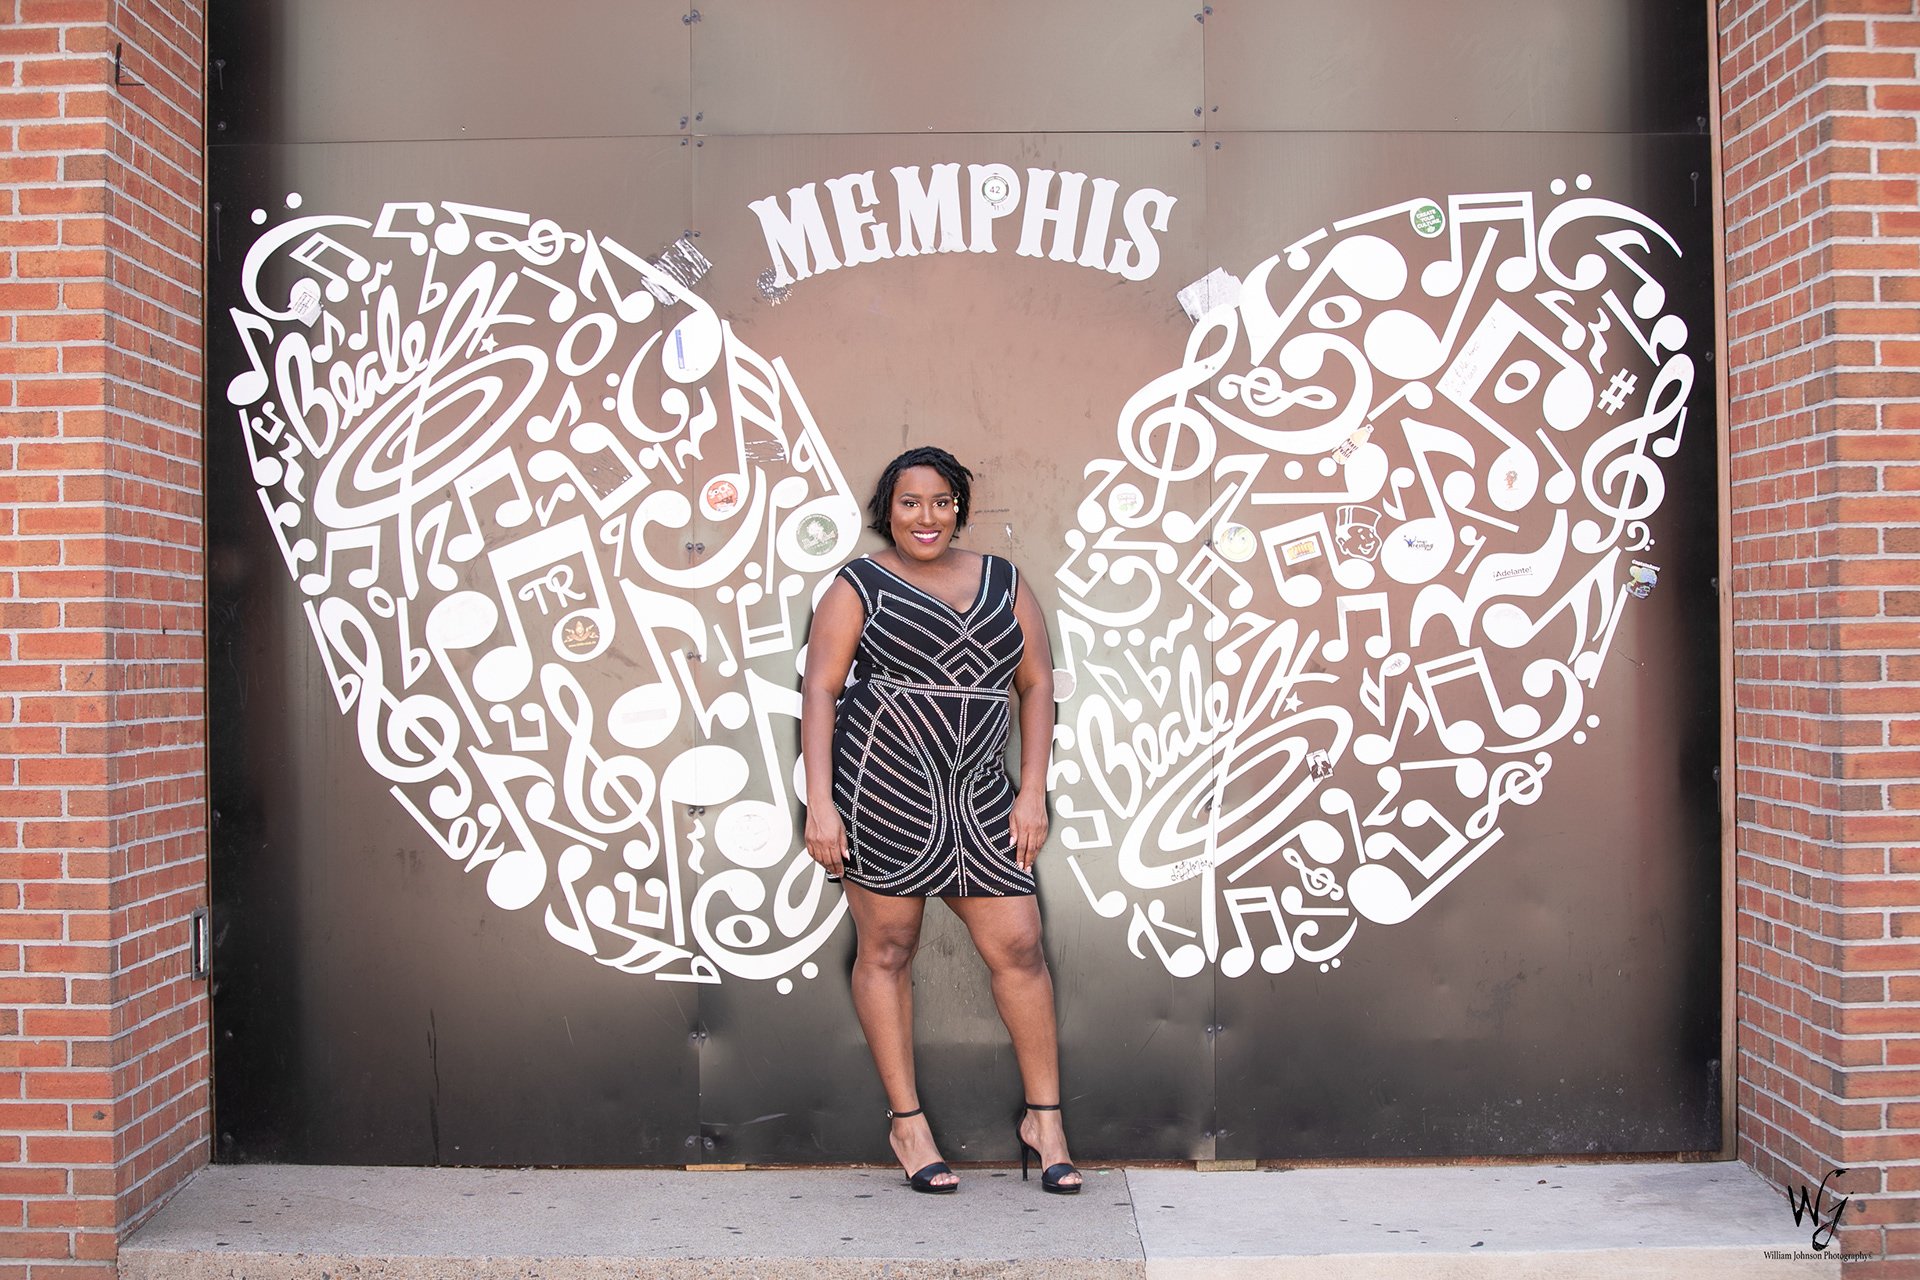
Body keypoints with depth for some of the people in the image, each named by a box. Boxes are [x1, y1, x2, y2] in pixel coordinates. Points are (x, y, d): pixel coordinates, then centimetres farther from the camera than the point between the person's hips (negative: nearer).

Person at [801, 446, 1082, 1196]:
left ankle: (1044, 1119, 13)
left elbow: (1037, 684, 12)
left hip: (977, 793, 3)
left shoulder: (1002, 582, 14)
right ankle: (907, 1124, 15)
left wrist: (1032, 793, 3)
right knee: (886, 949, 3)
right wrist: (820, 803, -12)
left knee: (1019, 946, 0)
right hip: (881, 785, -3)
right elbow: (819, 691, -2)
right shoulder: (860, 587, 4)